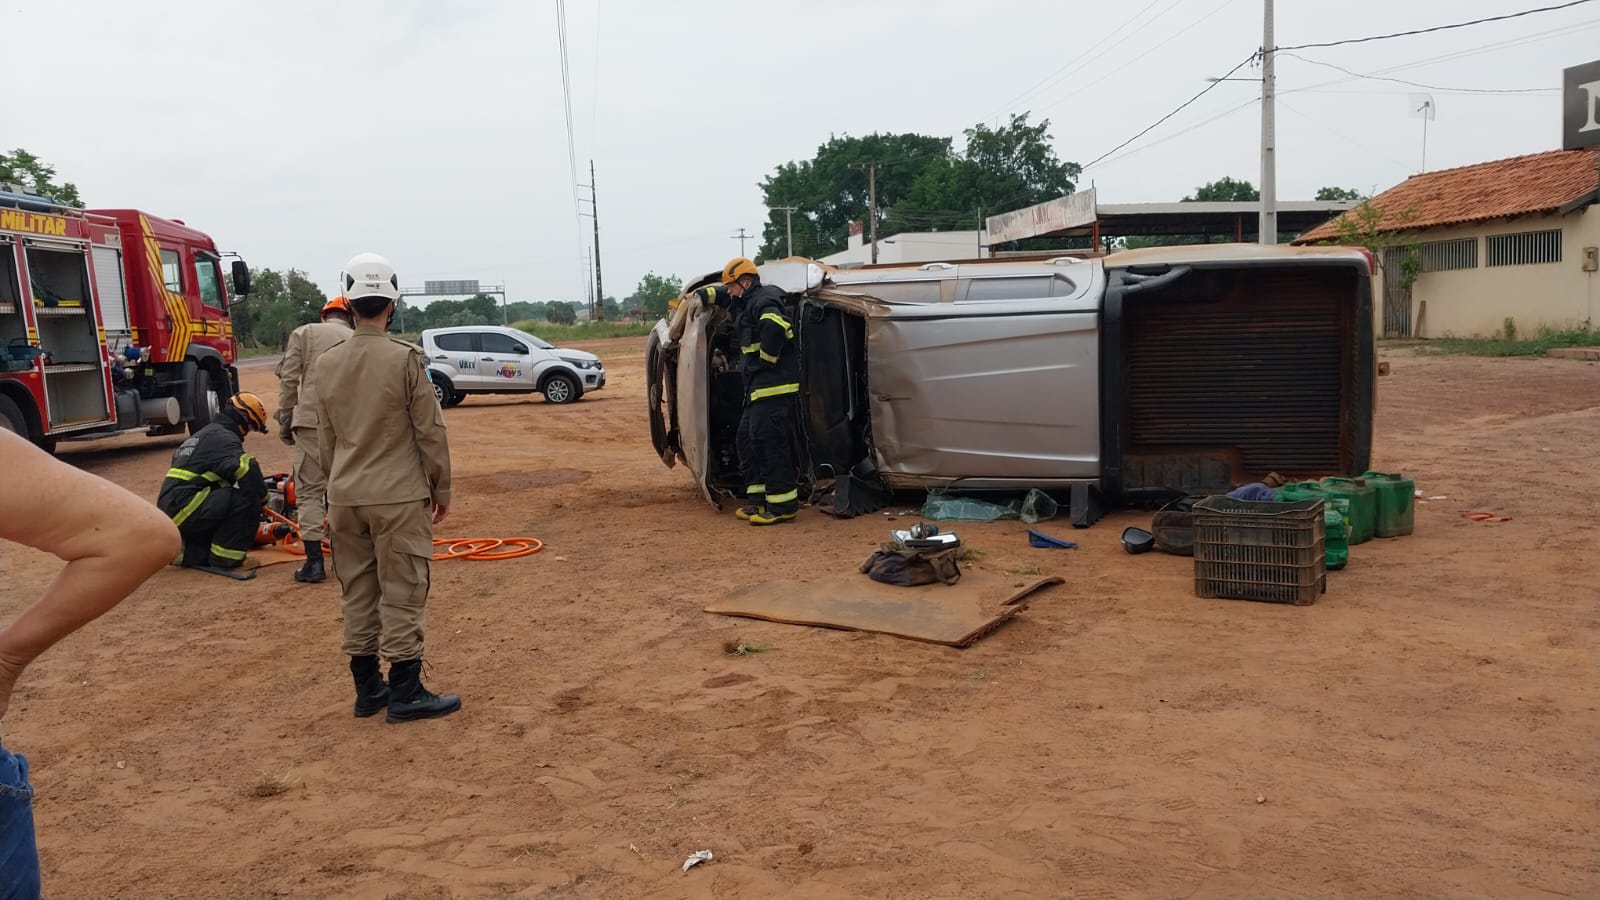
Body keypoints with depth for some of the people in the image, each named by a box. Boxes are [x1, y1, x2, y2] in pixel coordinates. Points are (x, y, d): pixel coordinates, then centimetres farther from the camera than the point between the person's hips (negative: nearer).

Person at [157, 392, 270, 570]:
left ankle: (186, 551, 13)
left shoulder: (204, 434, 24)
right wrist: (262, 498, -12)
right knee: (248, 498, -19)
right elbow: (246, 468, -27)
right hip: (184, 507, -10)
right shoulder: (223, 437, -9)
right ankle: (224, 557, -12)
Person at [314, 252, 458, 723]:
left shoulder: (326, 363, 5)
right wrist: (441, 489, 2)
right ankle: (405, 692, 6)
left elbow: (325, 439, 11)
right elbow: (431, 431, -9)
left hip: (345, 497, 5)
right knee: (402, 593, 1)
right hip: (398, 495, -5)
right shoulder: (406, 358, -12)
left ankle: (367, 688, 20)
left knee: (358, 593, 12)